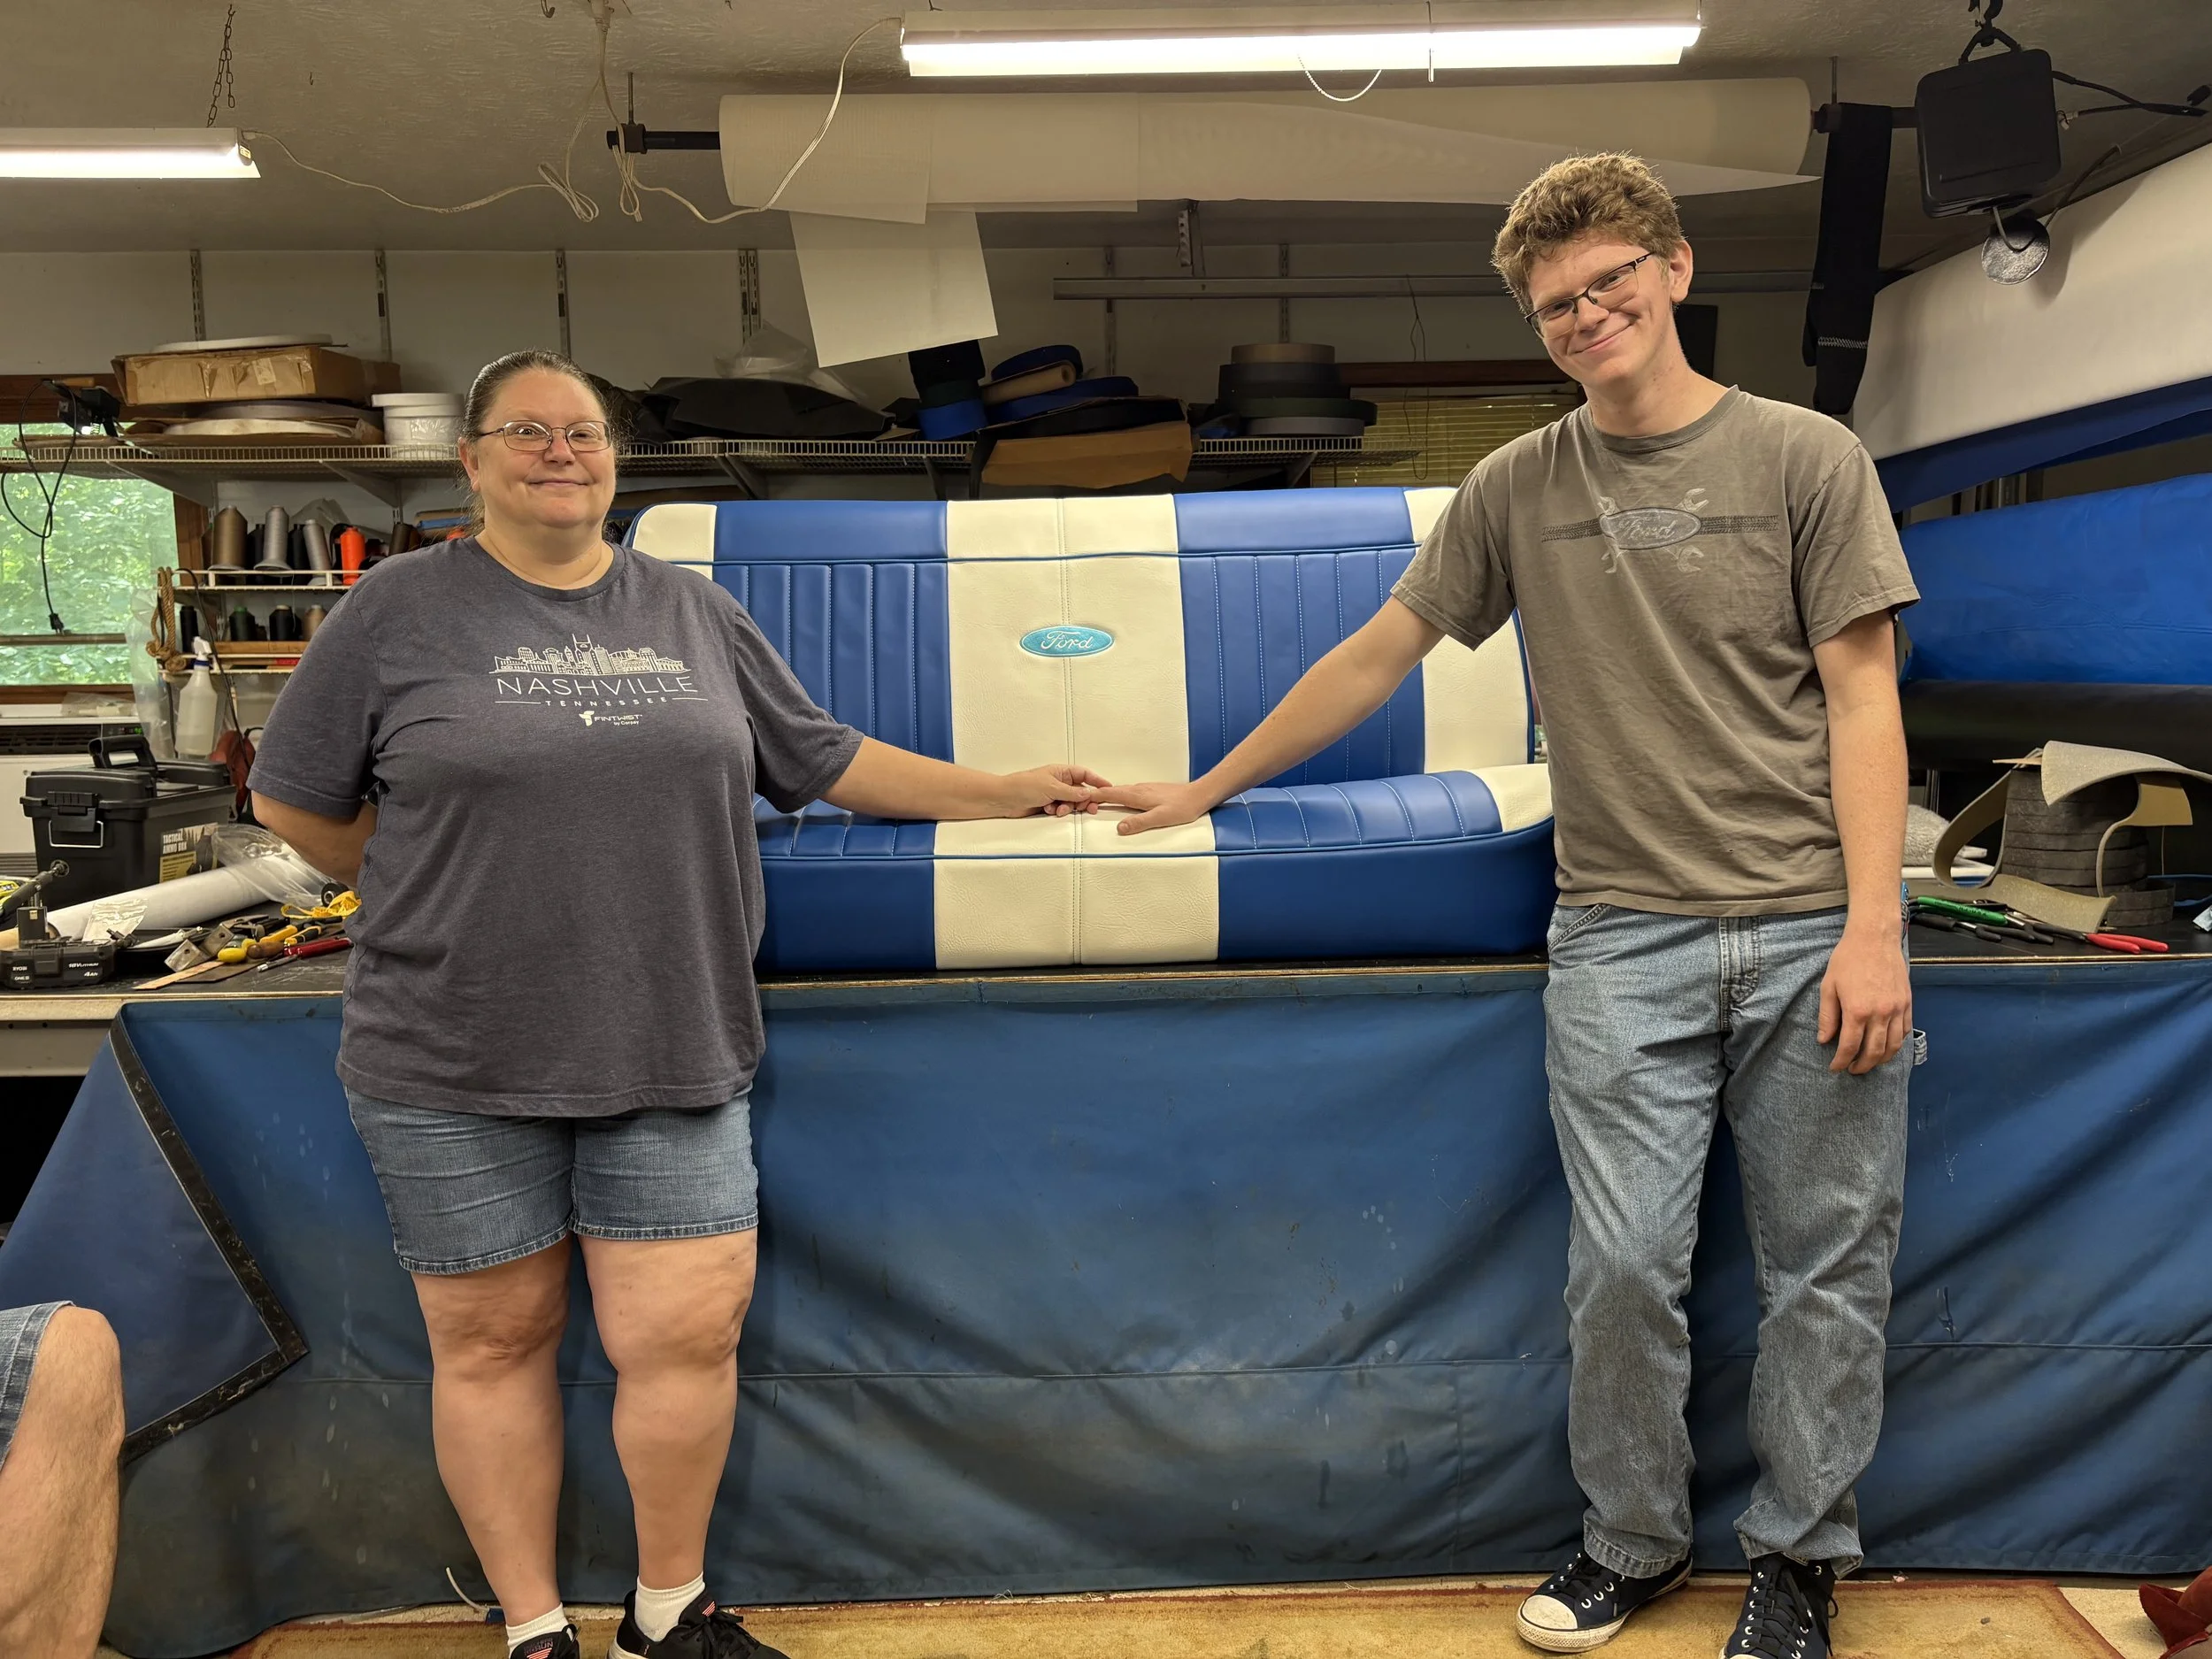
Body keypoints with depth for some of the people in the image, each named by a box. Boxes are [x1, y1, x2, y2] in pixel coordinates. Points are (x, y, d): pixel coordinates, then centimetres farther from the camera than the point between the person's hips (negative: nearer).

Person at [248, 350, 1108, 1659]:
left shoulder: (695, 612, 9)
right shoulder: (402, 608, 1)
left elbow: (825, 760, 12)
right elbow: (295, 800, 7)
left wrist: (1013, 792, 9)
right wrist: (434, 895, 7)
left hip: (671, 1056, 2)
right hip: (458, 1063, -1)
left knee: (687, 1333, 1)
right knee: (492, 1341, 10)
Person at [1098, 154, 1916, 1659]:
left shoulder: (1807, 459, 2)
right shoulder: (1519, 488, 9)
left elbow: (1862, 701, -1)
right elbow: (1377, 656, 13)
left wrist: (1872, 928, -10)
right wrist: (1206, 790, 15)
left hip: (1808, 930, -1)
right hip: (1624, 935, 1)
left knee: (1828, 1265, 8)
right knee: (1624, 1265, 3)